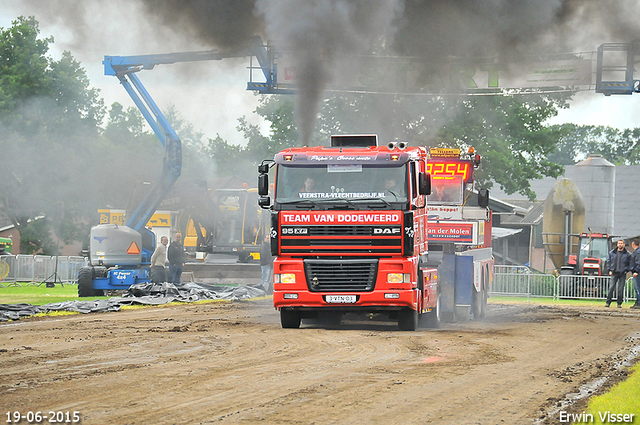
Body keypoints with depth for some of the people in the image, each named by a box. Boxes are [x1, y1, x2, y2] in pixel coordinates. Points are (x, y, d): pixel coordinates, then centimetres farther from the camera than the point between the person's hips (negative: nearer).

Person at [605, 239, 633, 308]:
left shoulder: (627, 254, 1)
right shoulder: (612, 253, 7)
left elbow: (631, 263, 7)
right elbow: (608, 261, 15)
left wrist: (627, 270, -1)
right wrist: (610, 270, 6)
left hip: (622, 274, -1)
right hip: (614, 273, 1)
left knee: (621, 289, -1)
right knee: (611, 288, -5)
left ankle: (619, 303, 7)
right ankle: (608, 302, -1)